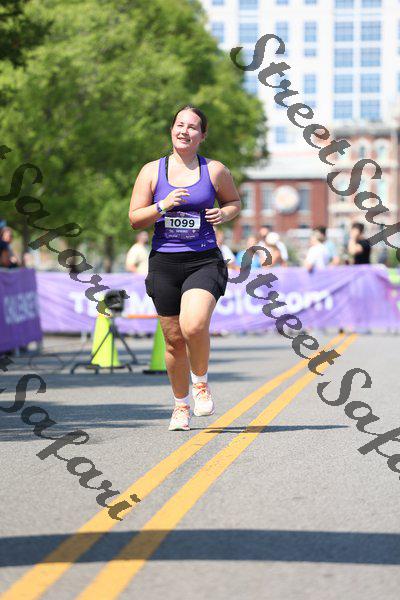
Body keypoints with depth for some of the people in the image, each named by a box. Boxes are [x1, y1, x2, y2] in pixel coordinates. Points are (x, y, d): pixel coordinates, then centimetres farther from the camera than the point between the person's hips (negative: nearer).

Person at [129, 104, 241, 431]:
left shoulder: (216, 170, 4)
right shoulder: (152, 171, 5)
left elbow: (235, 200, 21)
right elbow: (135, 219, 4)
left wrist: (224, 213, -2)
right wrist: (163, 206, -13)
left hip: (204, 260, -2)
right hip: (164, 263, 2)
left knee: (194, 326, -25)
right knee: (174, 339, 6)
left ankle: (201, 382, 4)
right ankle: (181, 405, 25)